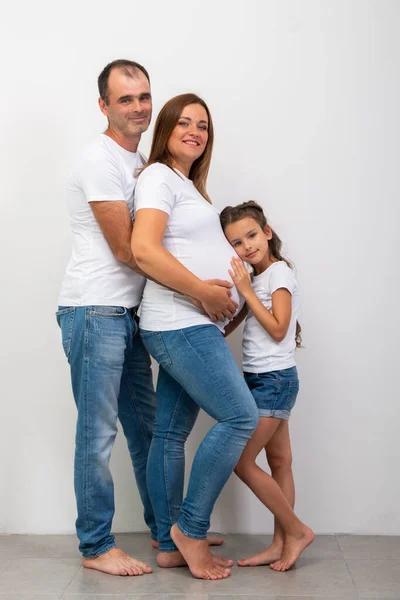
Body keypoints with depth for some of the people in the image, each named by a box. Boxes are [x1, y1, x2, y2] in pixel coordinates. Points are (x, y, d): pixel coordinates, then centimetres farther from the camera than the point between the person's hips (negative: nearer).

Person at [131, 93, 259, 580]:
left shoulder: (187, 185, 24)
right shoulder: (159, 177, -6)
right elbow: (144, 249, -20)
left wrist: (216, 298, 10)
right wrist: (205, 293, -19)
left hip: (194, 326, 9)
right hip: (180, 324, -9)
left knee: (171, 434, 9)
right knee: (240, 417, -10)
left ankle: (171, 547, 16)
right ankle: (190, 528, 1)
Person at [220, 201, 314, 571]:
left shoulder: (279, 272, -11)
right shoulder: (253, 278, 13)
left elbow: (278, 329, -19)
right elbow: (234, 321, 13)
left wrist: (246, 290, -17)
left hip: (273, 380, -9)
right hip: (264, 380, 9)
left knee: (242, 461, -7)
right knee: (279, 463, 10)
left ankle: (296, 531, 5)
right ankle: (282, 544, 16)